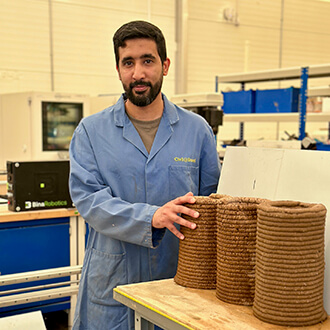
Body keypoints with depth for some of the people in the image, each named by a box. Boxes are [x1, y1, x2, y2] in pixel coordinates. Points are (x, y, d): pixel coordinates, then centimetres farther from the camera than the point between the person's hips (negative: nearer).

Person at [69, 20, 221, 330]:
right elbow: (87, 198, -11)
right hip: (111, 284, 0)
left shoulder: (196, 129, 3)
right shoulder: (91, 130, 0)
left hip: (178, 279, 1)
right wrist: (151, 217, -25)